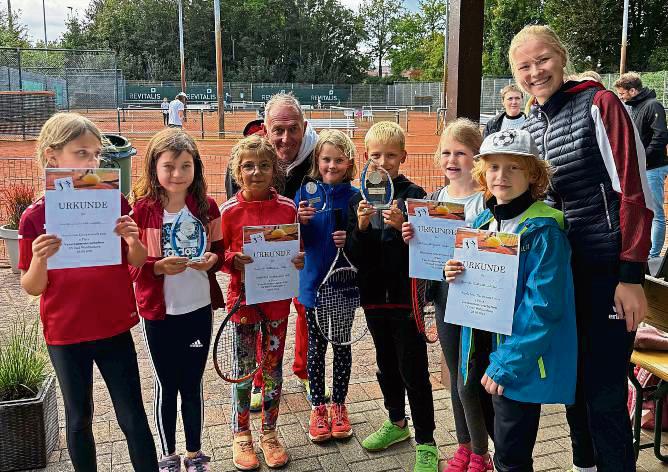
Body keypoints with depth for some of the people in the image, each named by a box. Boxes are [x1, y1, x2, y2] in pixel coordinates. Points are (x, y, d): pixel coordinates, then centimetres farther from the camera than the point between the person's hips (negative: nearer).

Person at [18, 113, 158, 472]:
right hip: (65, 335, 0)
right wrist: (39, 258, -23)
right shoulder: (35, 217, -8)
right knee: (78, 418, 15)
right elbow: (32, 287, -3)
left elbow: (138, 263, 2)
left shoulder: (115, 202, -5)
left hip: (115, 329, 1)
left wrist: (132, 240, -19)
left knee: (133, 416, 7)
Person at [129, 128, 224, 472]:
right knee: (166, 386, 14)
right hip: (159, 313, -1)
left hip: (199, 309, 2)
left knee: (192, 385, 14)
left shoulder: (206, 206, -4)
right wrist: (159, 267, -25)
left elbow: (220, 251, 6)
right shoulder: (142, 209, -11)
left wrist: (212, 260, -16)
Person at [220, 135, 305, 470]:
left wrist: (299, 259, -13)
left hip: (277, 298, 2)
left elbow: (298, 248, 8)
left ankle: (269, 432, 30)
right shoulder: (230, 210, -7)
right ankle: (241, 434, 27)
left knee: (273, 366, 13)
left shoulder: (288, 208, -2)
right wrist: (233, 261, -21)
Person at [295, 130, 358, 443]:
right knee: (316, 345, 11)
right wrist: (301, 221, -22)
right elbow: (297, 242, -3)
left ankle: (338, 405, 29)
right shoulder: (306, 192, -4)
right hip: (313, 280, 0)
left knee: (342, 344, 12)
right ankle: (318, 407, 26)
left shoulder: (354, 196, -5)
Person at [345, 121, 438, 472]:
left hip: (406, 295, -4)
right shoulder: (359, 200, 4)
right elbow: (356, 257, 0)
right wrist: (361, 227, -18)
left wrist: (402, 227, -27)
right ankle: (397, 423, 39)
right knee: (386, 364, 20)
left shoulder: (414, 196, -7)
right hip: (375, 294, 5)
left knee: (413, 370, 1)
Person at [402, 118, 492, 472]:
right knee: (456, 377, 17)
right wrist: (410, 237, -7)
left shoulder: (487, 198, -12)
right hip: (444, 296, 6)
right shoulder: (435, 198, 7)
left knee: (469, 382, 0)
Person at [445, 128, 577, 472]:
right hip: (483, 350, 7)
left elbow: (542, 308, -22)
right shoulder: (483, 222, 6)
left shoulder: (543, 231, -17)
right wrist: (456, 275, -5)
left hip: (521, 362, -7)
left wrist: (507, 363, -22)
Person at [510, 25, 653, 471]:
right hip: (562, 270, 6)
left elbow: (634, 191, -13)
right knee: (573, 380, 16)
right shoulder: (529, 126, 10)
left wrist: (632, 275, -16)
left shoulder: (599, 105, -9)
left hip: (608, 269, -6)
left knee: (604, 393, -4)